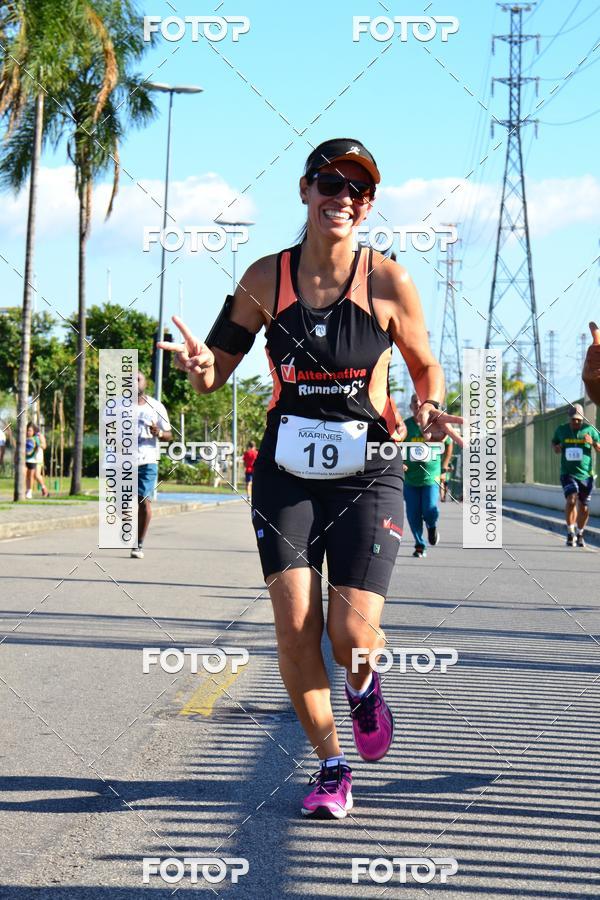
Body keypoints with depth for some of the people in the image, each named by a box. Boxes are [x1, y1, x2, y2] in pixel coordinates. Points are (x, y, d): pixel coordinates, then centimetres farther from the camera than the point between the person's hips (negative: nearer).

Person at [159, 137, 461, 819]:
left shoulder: (387, 282, -5)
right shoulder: (266, 279, -1)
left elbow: (426, 366, 8)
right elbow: (217, 371, 5)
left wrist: (430, 410, -13)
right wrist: (201, 366, -18)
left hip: (367, 473, -1)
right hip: (288, 471, 2)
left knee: (352, 636, -10)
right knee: (295, 627, -7)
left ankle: (362, 687, 29)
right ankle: (330, 766, 14)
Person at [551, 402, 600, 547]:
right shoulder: (561, 430, 4)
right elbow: (554, 444, 22)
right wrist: (556, 448, -2)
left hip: (586, 474, 1)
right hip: (568, 473, -1)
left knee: (584, 508, 7)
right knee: (571, 499, -24)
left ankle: (580, 535, 30)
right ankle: (570, 532, -11)